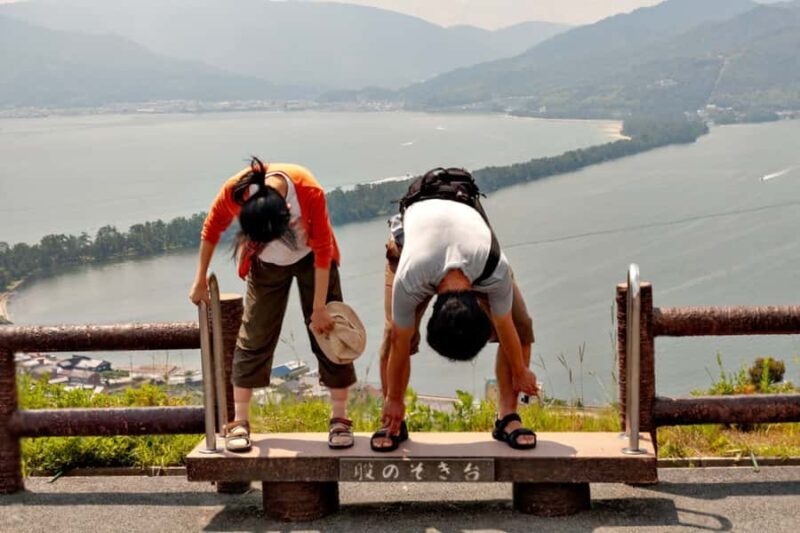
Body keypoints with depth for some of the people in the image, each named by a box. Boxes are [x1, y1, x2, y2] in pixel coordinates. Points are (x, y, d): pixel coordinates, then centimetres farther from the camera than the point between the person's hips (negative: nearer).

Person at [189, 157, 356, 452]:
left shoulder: (310, 192, -37)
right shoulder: (234, 192, -32)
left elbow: (323, 250, -25)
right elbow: (211, 231, -11)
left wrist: (319, 309, -20)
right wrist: (200, 281, -2)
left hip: (310, 257, -1)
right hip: (266, 263, 1)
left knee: (326, 332, -4)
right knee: (254, 337, -3)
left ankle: (340, 419, 4)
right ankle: (239, 422, 4)